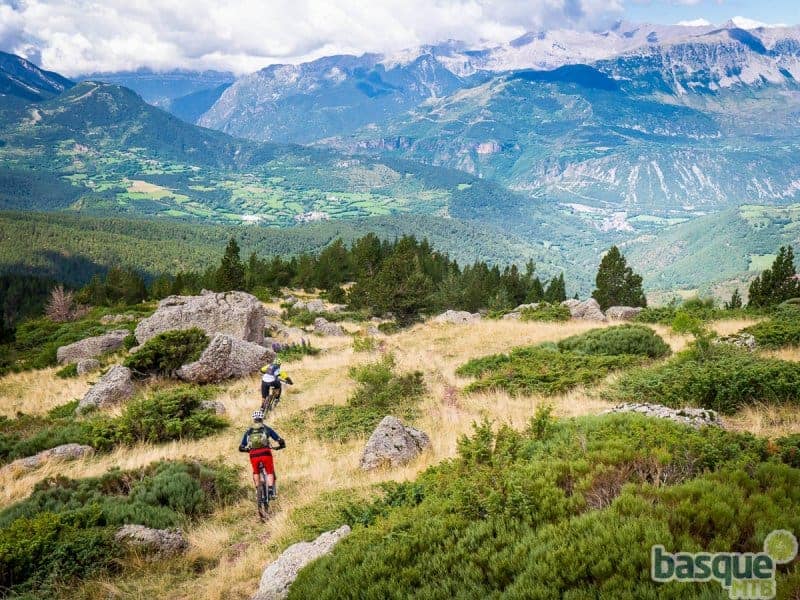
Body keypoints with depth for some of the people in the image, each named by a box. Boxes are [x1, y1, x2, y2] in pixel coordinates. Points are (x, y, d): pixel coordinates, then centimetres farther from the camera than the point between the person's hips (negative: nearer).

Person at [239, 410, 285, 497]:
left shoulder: (248, 432, 18)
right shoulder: (267, 429, 13)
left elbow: (241, 448, 20)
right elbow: (280, 441, 8)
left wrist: (248, 450, 40)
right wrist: (281, 446, 30)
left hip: (254, 455, 2)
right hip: (266, 453, -2)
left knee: (256, 472, 27)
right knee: (270, 472, 15)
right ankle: (271, 490, -2)